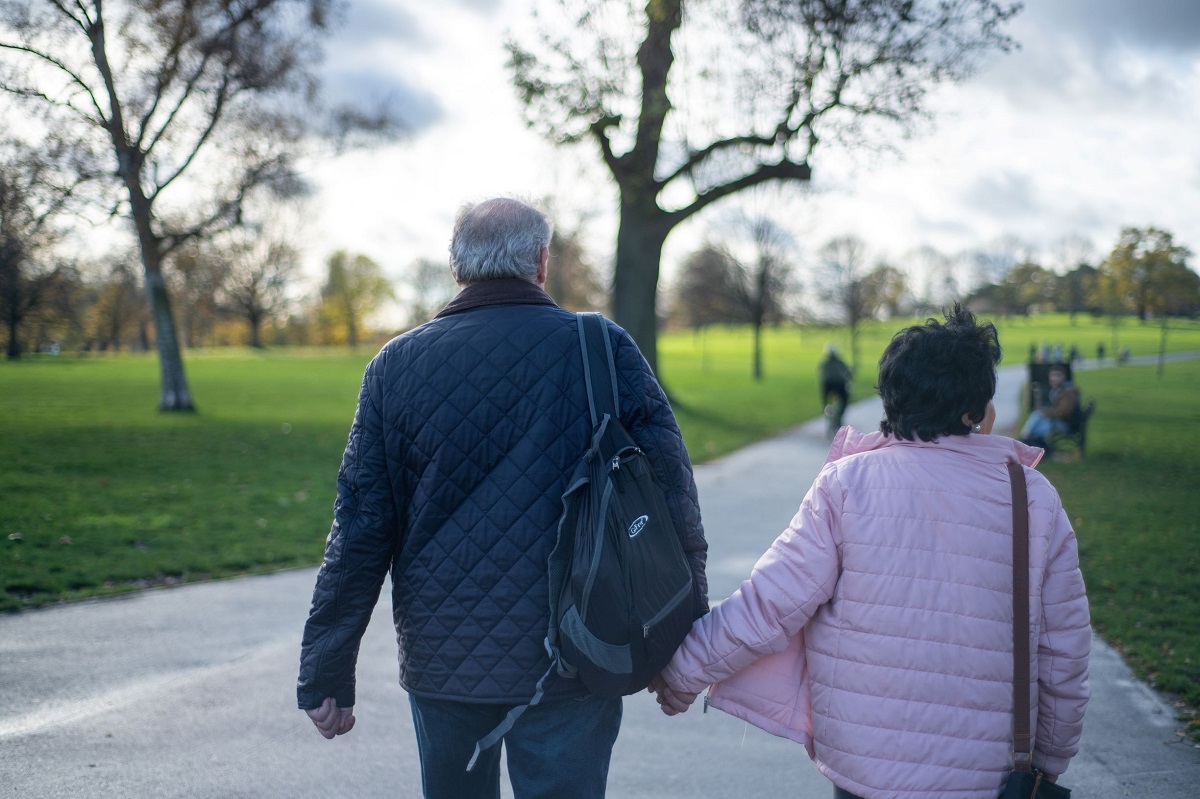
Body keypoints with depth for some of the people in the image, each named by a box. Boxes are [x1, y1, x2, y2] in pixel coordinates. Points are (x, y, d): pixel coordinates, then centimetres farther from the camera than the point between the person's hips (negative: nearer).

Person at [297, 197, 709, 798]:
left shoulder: (396, 365, -2)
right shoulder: (605, 349, -5)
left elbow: (361, 530, -3)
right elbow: (672, 497, -6)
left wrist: (325, 674, 4)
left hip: (442, 659, 2)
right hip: (572, 663, -1)